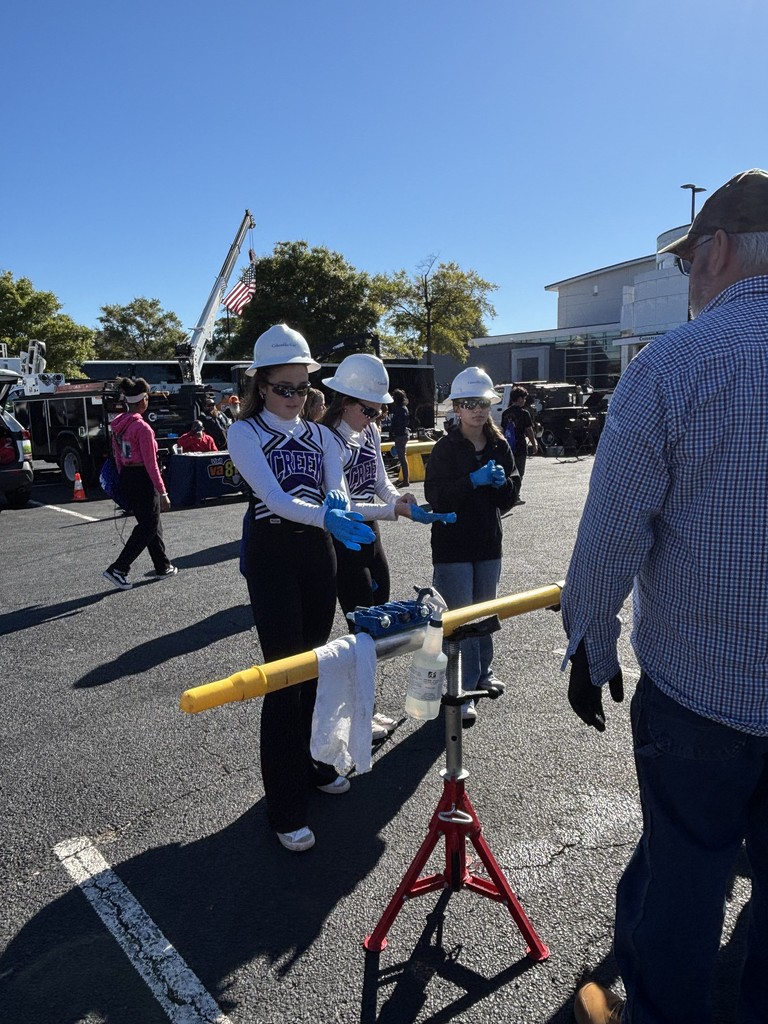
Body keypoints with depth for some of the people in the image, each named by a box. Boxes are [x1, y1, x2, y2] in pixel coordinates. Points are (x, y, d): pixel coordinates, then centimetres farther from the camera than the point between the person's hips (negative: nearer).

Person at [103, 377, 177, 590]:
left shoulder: (117, 424, 6)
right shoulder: (142, 427, -18)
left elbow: (118, 457, 13)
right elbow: (151, 464, -18)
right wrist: (163, 493, -14)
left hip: (126, 478, 9)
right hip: (143, 479, -9)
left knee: (150, 523, 19)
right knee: (148, 528, 2)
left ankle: (163, 567, 30)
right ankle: (118, 569, -1)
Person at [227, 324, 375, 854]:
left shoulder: (321, 435, 9)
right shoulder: (245, 432, -6)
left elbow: (338, 494, -3)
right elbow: (274, 498, -21)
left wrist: (345, 512, -28)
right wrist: (326, 516, -37)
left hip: (318, 553, 6)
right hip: (272, 555, -5)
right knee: (284, 675, -5)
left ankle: (310, 762, 36)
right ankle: (286, 806, 6)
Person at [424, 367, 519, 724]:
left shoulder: (499, 446, 5)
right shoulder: (445, 448, -9)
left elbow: (510, 496, 8)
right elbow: (435, 496, -17)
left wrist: (502, 482, -14)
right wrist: (473, 481, -27)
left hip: (489, 542, 5)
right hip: (453, 544, -5)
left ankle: (482, 672, 37)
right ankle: (463, 690, 5)